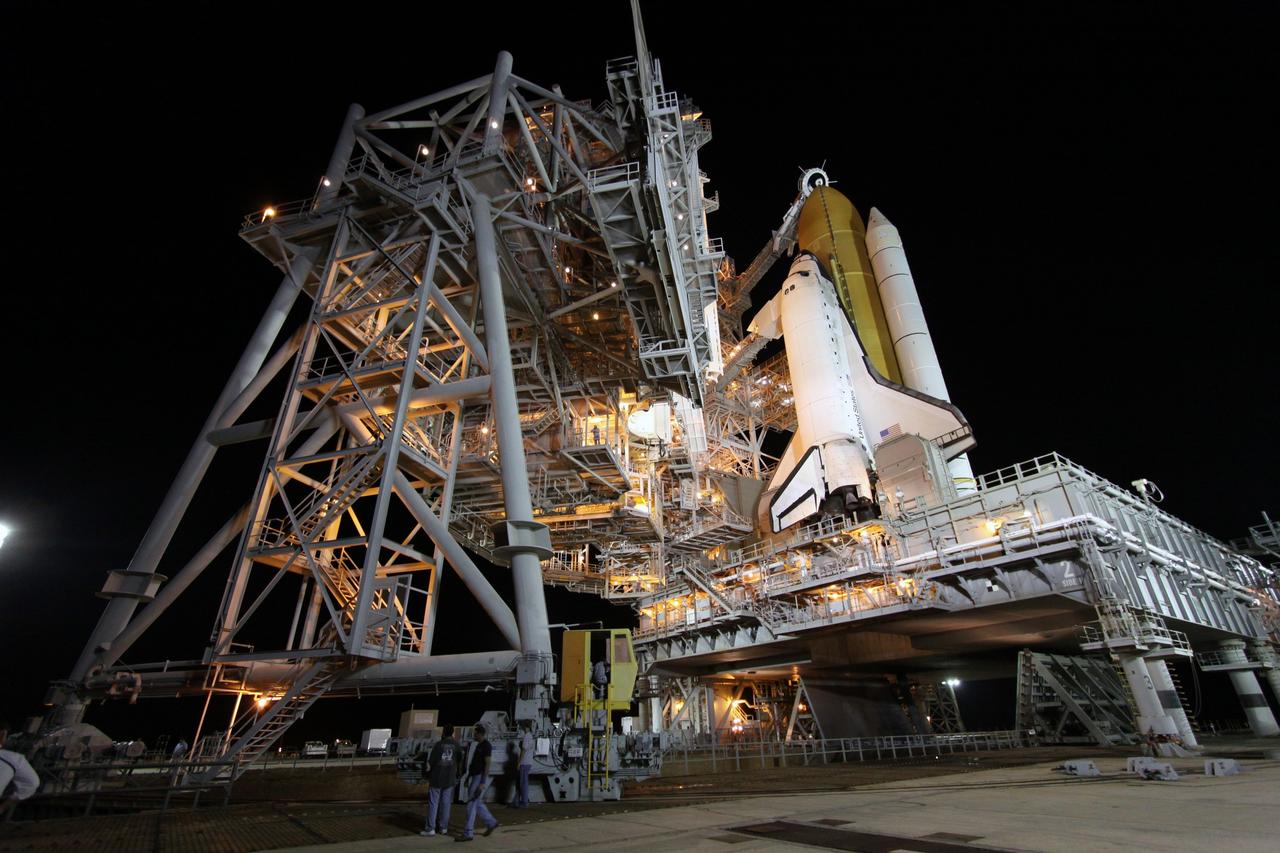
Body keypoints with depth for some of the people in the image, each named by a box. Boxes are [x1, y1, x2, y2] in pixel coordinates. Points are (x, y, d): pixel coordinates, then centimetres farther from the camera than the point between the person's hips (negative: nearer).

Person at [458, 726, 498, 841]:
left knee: (471, 805, -4)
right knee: (477, 804, 15)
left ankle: (468, 833, 4)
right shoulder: (478, 745, 14)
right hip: (475, 778, 10)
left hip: (480, 779, -10)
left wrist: (482, 783, -24)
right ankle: (491, 823, 26)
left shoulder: (486, 745, -17)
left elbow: (487, 765, -21)